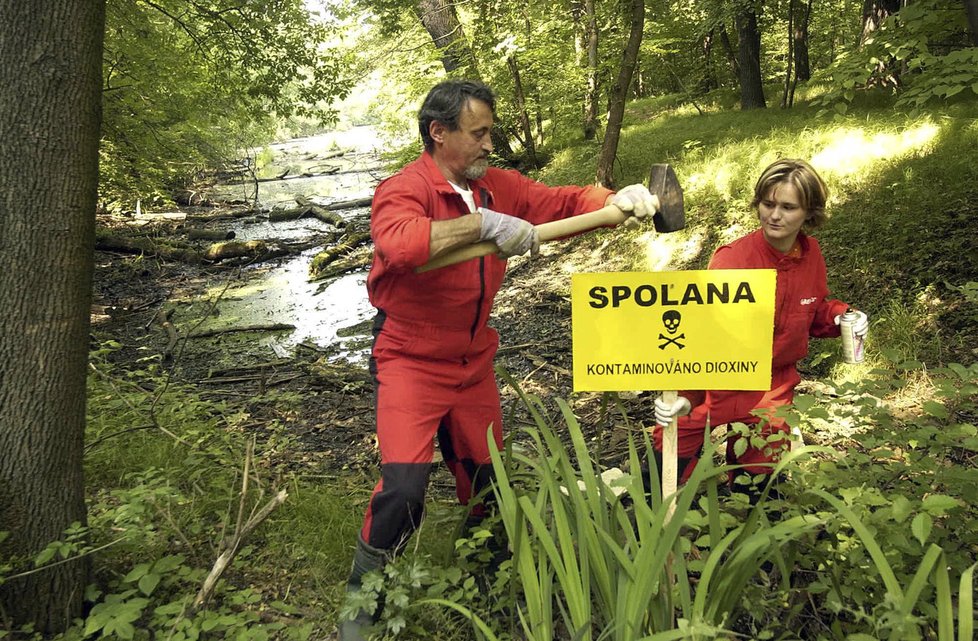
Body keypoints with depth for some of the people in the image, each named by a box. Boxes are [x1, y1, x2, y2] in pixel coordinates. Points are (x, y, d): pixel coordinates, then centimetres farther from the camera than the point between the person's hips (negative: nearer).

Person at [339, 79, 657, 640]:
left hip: (475, 362, 6)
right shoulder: (404, 190, -17)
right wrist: (481, 223, -41)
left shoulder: (499, 186, 2)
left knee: (485, 479, 15)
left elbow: (563, 201, 5)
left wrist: (615, 201, -14)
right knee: (404, 487, -15)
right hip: (411, 362, -6)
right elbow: (397, 242, -38)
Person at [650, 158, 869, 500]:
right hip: (720, 384, -4)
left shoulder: (810, 254, -5)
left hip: (773, 389, 5)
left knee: (761, 477, 16)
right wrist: (685, 394, -47)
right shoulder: (732, 260, -24)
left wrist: (841, 316, -7)